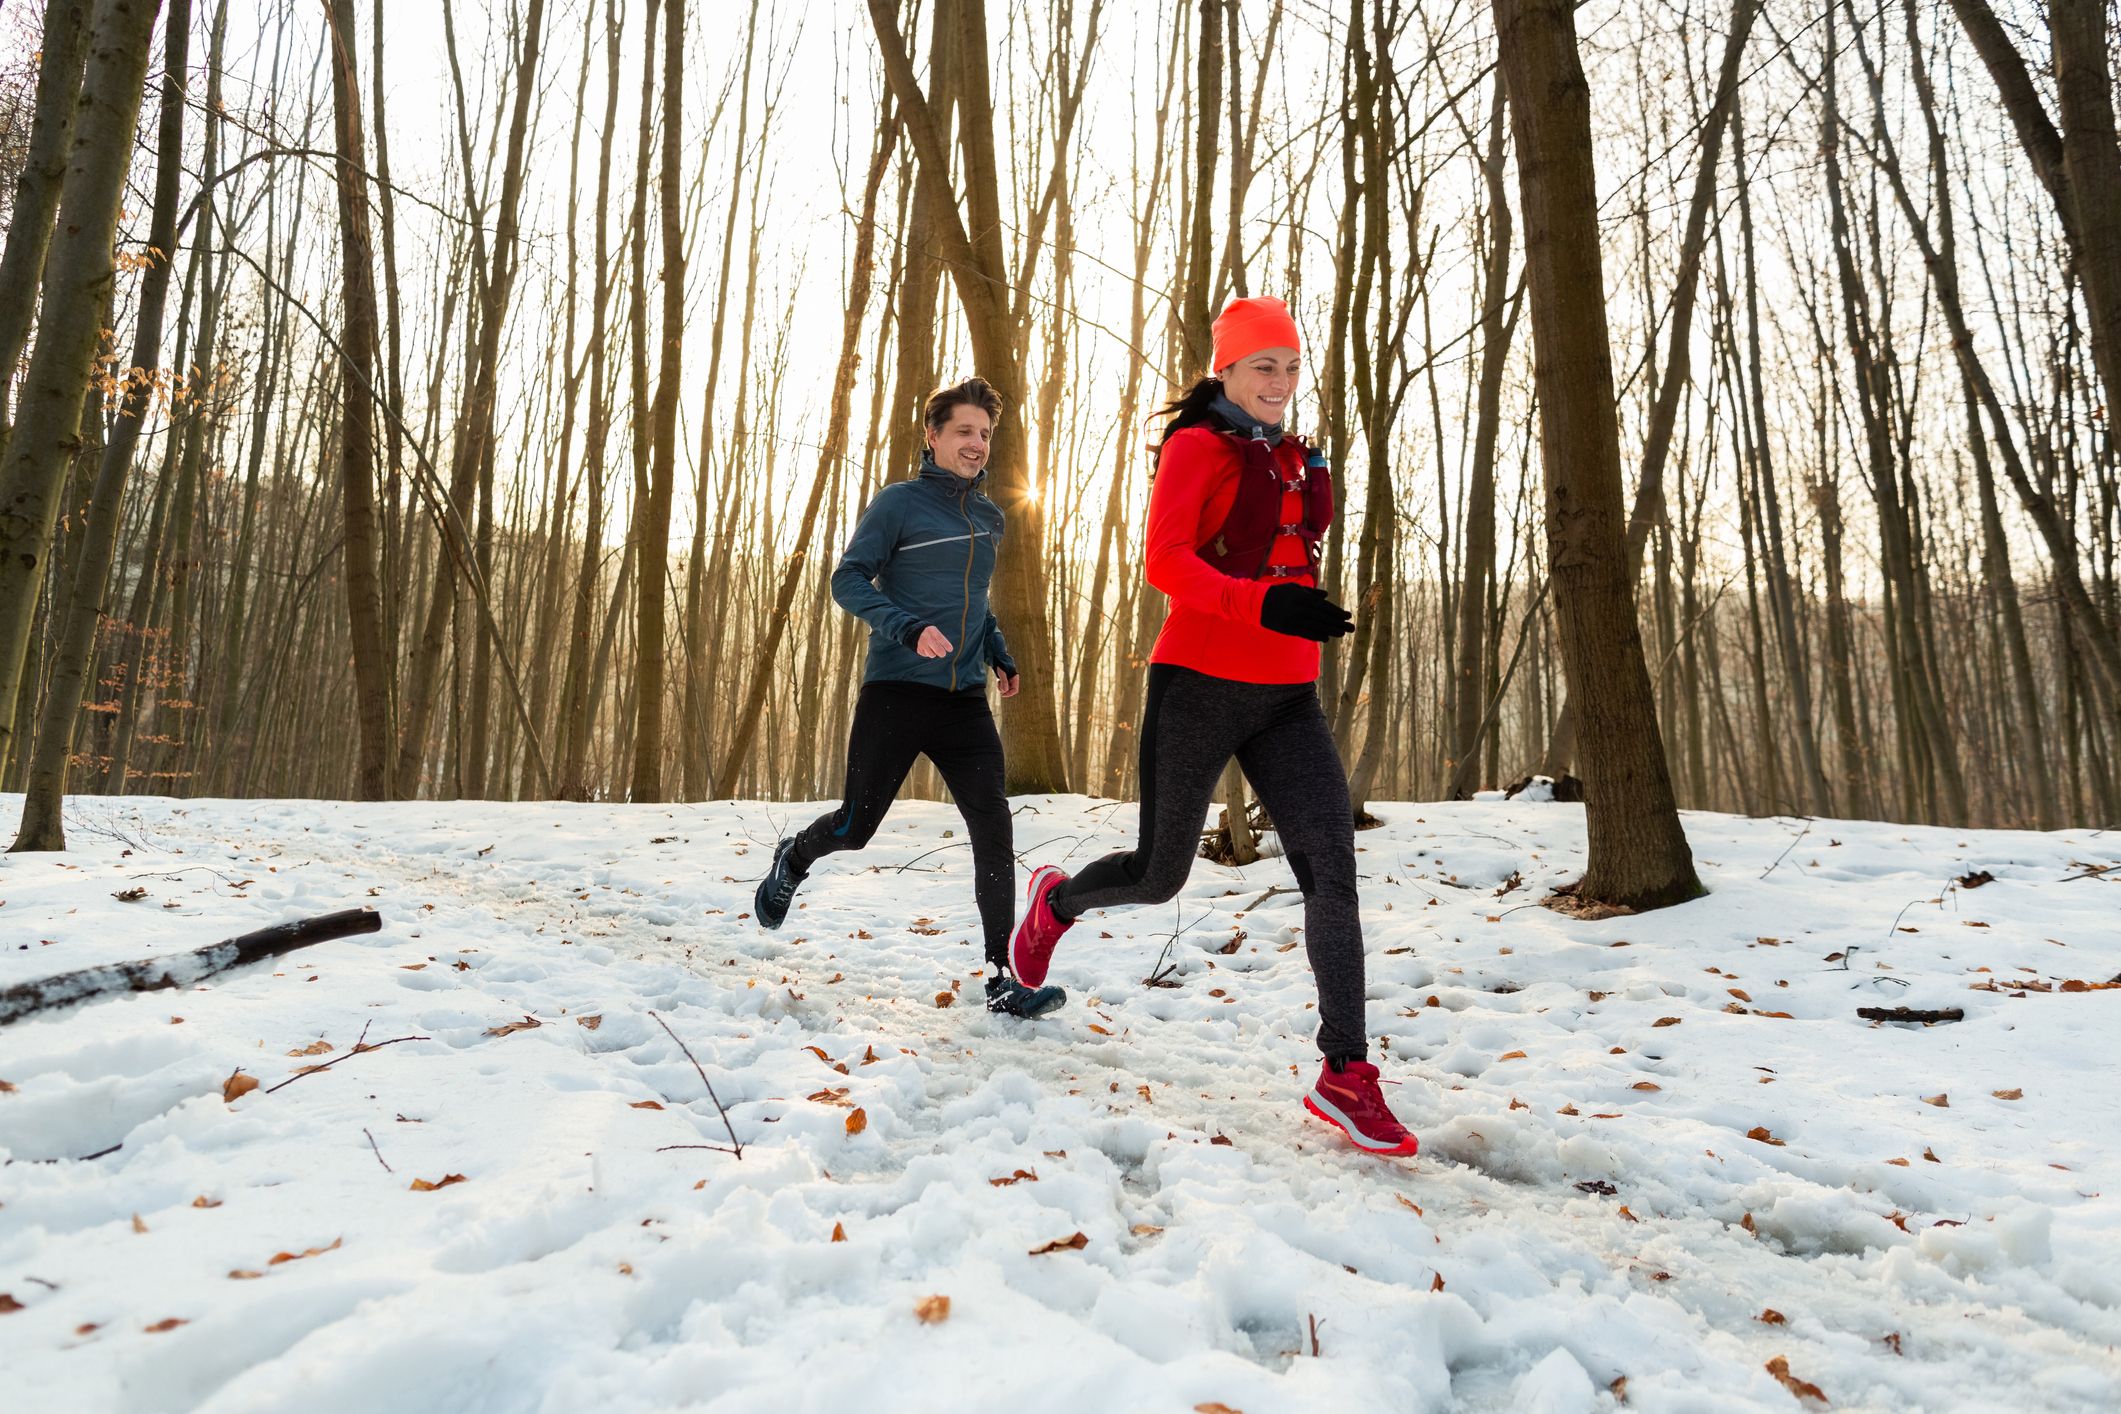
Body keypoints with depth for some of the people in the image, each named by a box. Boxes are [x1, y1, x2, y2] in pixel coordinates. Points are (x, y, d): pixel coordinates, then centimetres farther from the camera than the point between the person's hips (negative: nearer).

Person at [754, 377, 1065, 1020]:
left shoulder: (990, 519, 15)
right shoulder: (900, 502, -4)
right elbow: (848, 581, -9)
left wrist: (999, 654, 15)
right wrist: (910, 629, -23)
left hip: (965, 698, 5)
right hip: (896, 691, -4)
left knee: (994, 829, -8)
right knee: (855, 827, 5)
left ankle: (1000, 978, -2)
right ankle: (792, 860, 40)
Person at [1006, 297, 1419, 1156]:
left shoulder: (1294, 462, 17)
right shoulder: (1196, 447, -4)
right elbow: (1165, 561, -17)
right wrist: (1264, 603, -29)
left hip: (1285, 697, 6)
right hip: (1201, 685, -5)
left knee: (1332, 865, -10)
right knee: (1159, 875, 6)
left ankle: (1346, 1073, -4)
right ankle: (1057, 900, 40)